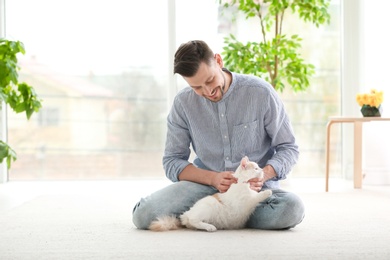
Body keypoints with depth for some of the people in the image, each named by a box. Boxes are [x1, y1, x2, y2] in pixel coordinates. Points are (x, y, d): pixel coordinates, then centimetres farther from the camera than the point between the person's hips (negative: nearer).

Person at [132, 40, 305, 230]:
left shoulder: (260, 92, -8)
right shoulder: (183, 103, -2)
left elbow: (288, 148, -2)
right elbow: (172, 161, 1)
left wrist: (264, 174, -23)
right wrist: (212, 178, -18)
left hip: (254, 186, 0)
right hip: (206, 185, 0)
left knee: (292, 208, -34)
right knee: (144, 214, -23)